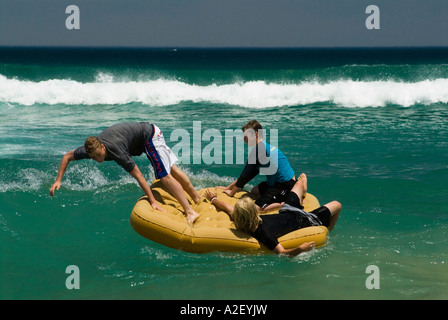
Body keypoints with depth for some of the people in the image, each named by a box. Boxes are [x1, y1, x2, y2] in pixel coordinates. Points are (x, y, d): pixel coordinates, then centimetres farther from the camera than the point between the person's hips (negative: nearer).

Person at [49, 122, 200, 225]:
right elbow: (67, 156, -2)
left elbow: (138, 176, -34)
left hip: (150, 135, -8)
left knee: (165, 176, -19)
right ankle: (198, 200, 25)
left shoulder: (116, 151, -37)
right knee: (172, 170, 15)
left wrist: (153, 201, -34)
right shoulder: (91, 148, -18)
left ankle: (190, 212, -24)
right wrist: (58, 180, -10)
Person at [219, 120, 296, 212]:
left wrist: (231, 193, 5)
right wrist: (229, 187, 26)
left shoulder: (258, 149, -14)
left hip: (285, 185, -10)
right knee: (254, 191, 29)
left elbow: (246, 175, -7)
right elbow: (247, 173, 24)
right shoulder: (267, 146, 17)